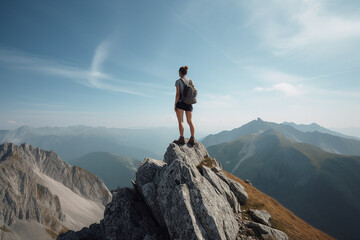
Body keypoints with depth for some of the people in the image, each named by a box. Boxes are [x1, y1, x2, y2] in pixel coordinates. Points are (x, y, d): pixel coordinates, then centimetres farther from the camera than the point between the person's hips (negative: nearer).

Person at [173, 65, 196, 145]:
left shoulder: (178, 81, -5)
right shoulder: (191, 81, 9)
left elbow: (177, 94, -10)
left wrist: (175, 105, -6)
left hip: (180, 103, -5)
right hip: (189, 103, 5)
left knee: (180, 121, -2)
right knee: (190, 121, 7)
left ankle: (181, 139, -5)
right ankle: (192, 139, 3)